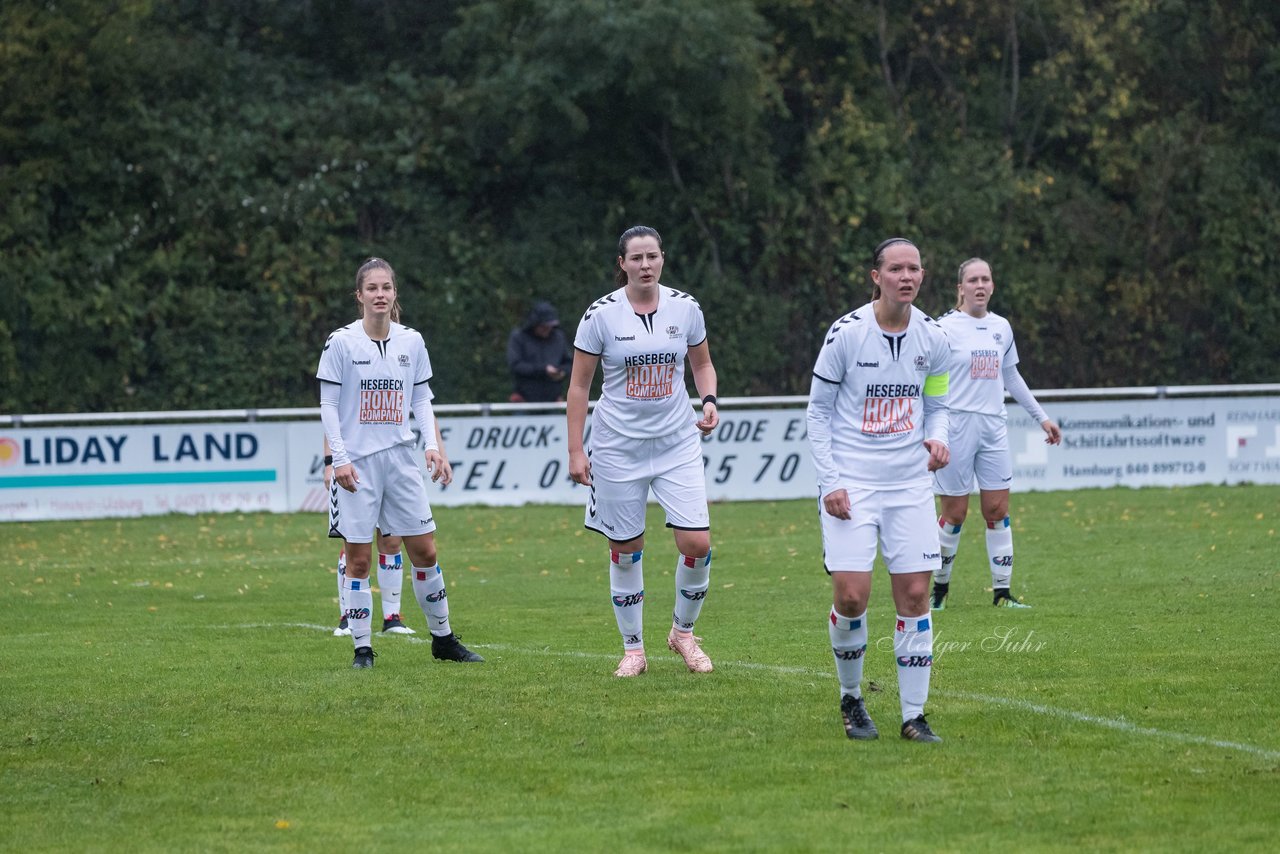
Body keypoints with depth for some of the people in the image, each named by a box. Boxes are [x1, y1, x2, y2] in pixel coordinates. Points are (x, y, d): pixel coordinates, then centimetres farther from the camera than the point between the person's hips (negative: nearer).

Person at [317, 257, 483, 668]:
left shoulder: (411, 341, 7)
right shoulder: (341, 342, -5)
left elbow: (422, 400, 13)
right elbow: (328, 405, -4)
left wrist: (434, 445, -1)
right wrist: (339, 458, -12)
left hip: (401, 458, 3)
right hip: (357, 463, -3)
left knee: (425, 551, 5)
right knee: (358, 558, -2)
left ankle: (443, 638, 18)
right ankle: (362, 647, 6)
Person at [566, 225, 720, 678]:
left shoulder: (685, 308, 0)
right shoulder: (601, 314, -7)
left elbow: (702, 363, 17)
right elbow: (579, 386, -1)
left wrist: (709, 400, -4)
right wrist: (576, 452, -4)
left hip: (677, 441, 2)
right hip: (618, 448, -2)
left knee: (697, 543, -9)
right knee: (625, 549, 3)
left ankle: (683, 631, 16)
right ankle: (633, 649, 17)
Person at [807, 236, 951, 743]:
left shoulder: (932, 338, 2)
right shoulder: (847, 333, -8)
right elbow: (818, 410, -1)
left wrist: (937, 438, -6)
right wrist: (828, 481, -8)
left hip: (909, 482, 3)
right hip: (851, 482, -3)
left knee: (914, 594, -2)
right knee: (851, 596, -10)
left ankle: (914, 715, 5)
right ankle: (851, 699, 14)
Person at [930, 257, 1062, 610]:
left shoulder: (1001, 327, 11)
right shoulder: (945, 328, -6)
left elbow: (1011, 376, 23)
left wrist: (1041, 417, 26)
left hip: (993, 427, 5)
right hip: (957, 425, -5)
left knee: (998, 511, 1)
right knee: (955, 514, -1)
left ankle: (1001, 592, 4)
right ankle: (940, 587, 14)